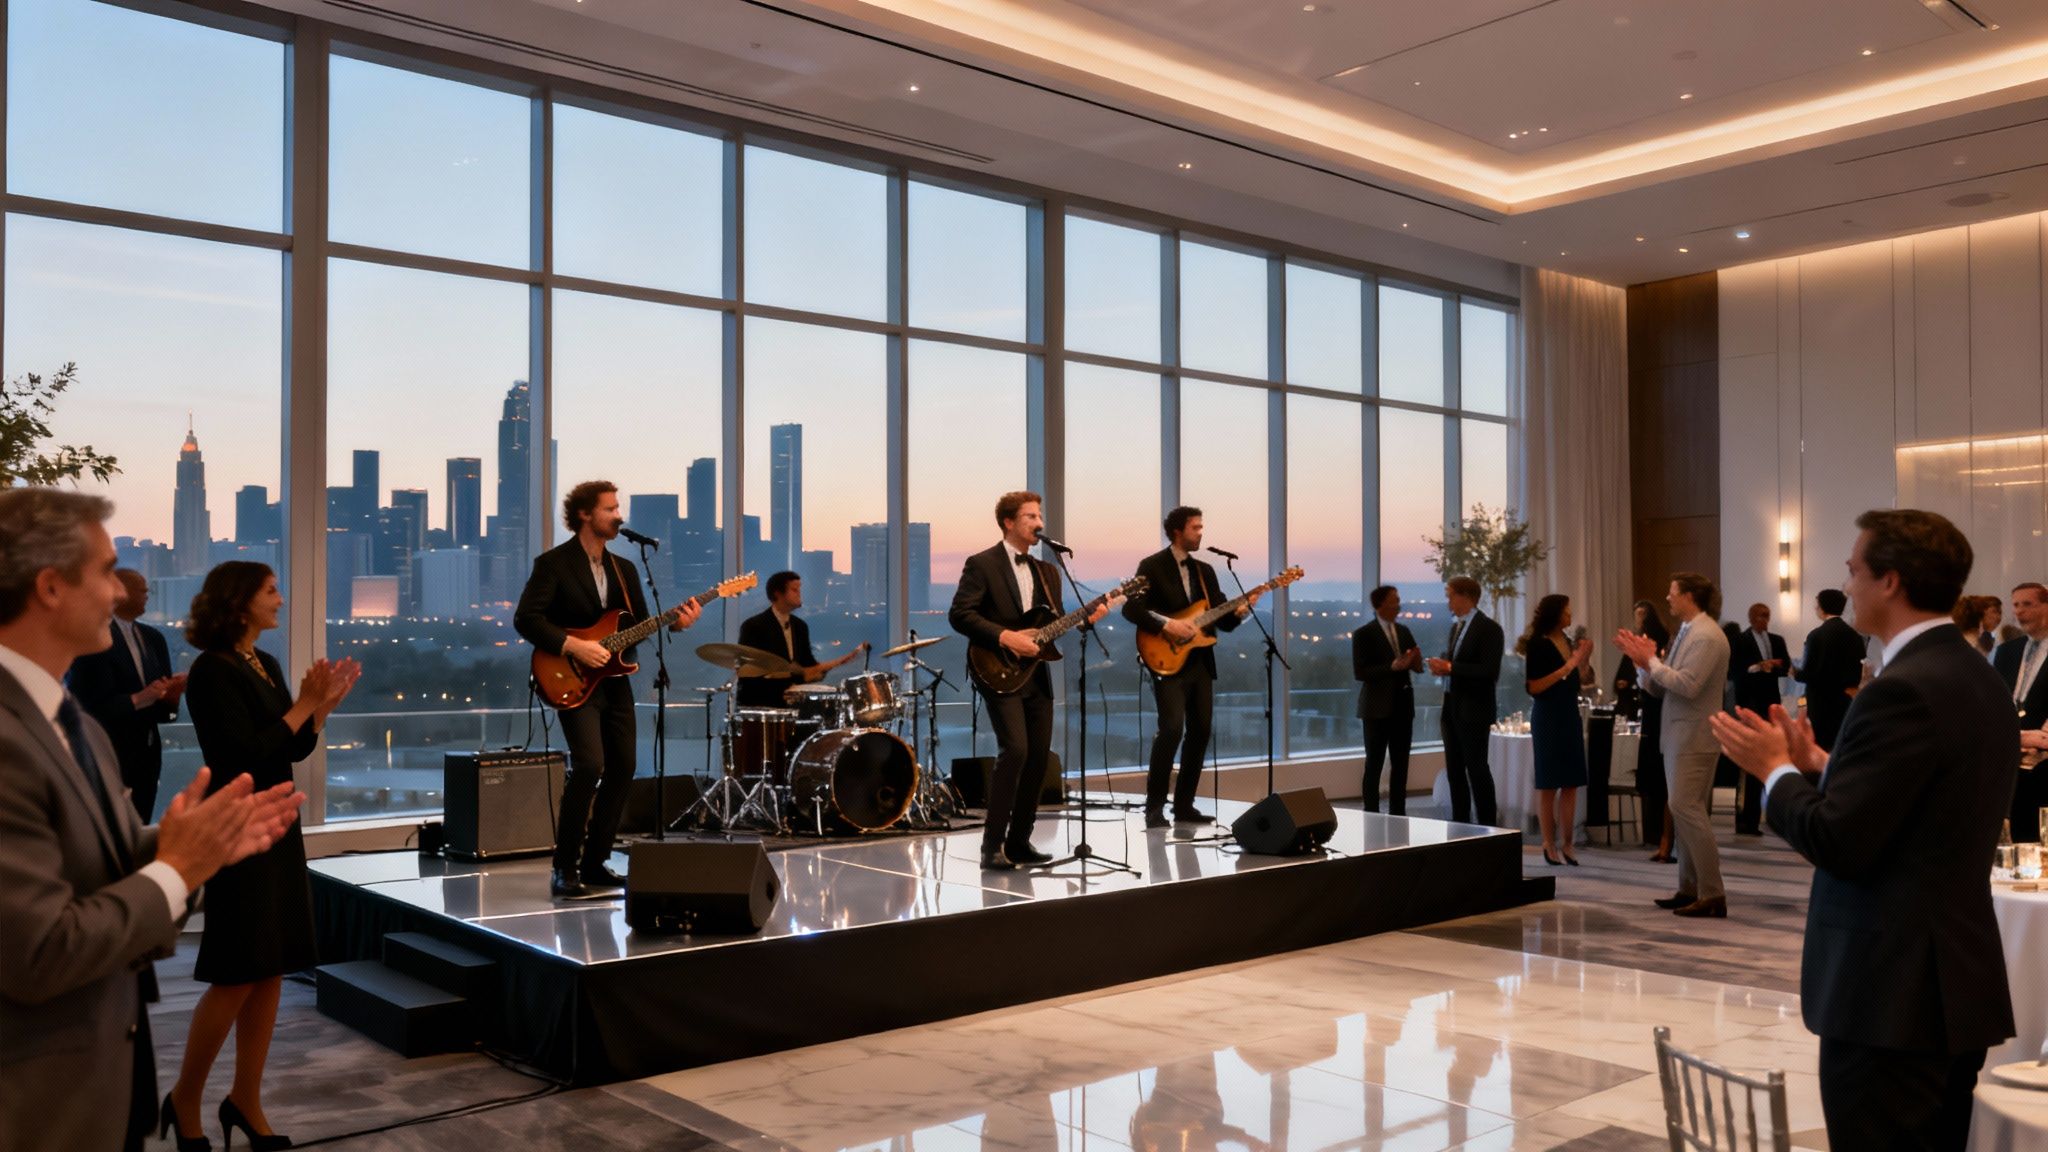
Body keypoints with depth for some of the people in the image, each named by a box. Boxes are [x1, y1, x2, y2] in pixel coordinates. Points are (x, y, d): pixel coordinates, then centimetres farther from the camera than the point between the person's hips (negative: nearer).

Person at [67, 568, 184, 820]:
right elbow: (92, 707, -16)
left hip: (146, 757, 6)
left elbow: (162, 705, 10)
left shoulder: (153, 638, 11)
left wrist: (171, 695, -11)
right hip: (109, 757, -6)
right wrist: (139, 699, -28)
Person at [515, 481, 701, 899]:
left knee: (622, 771, 4)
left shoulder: (624, 568, 14)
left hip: (615, 682, 7)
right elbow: (525, 618, -13)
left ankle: (595, 861, 17)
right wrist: (572, 646, -21)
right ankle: (565, 868, -9)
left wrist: (674, 622, -6)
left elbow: (640, 625, 13)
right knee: (590, 764, -21)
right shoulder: (553, 563, -5)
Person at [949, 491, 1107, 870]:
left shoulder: (1047, 571, 16)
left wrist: (1086, 618, -3)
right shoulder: (982, 564, -5)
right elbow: (959, 615, -12)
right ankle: (993, 845, -11)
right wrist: (1005, 637, -20)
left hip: (1037, 676, 7)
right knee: (1015, 750, -19)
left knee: (1038, 757, 4)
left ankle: (1019, 841, 15)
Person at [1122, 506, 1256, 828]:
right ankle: (1154, 806, -8)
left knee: (1201, 731, 5)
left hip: (1201, 662, 7)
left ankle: (1184, 805, 14)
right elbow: (1130, 609, -12)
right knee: (1172, 727, -18)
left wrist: (1240, 611, -9)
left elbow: (1222, 621, 12)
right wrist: (1167, 624, -21)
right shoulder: (1152, 566, -3)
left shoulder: (1205, 571, 15)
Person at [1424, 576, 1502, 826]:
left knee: (1477, 768, -5)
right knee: (1454, 770, 12)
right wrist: (1442, 666, 0)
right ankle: (1460, 823, 19)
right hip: (1451, 707, 8)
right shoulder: (1456, 626, 14)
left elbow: (1489, 671, -20)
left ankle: (1488, 826, 1)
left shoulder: (1488, 628, -11)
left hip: (1473, 710, -8)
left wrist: (1450, 667, -19)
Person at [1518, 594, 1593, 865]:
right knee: (1548, 785, -1)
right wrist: (1567, 666, -17)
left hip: (1570, 718, 6)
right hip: (1547, 720, -6)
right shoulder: (1538, 645, -9)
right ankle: (1548, 845, 4)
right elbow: (1533, 688, -16)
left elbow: (1578, 681, 14)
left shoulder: (1567, 642, 11)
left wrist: (1584, 660, -1)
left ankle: (1566, 844, 9)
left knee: (1571, 783, 4)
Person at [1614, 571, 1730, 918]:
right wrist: (1643, 660, -2)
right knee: (1684, 811, 12)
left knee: (1686, 808, -13)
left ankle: (1712, 894, -10)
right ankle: (1689, 889, 17)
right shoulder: (1685, 633, 15)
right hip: (1678, 735, 10)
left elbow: (1687, 685, -24)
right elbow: (1655, 687, 14)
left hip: (1694, 737, -10)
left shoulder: (1705, 636, -13)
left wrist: (1651, 661, -15)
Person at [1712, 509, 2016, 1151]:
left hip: (1892, 994, -10)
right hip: (1960, 983, 10)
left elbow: (1838, 842, -22)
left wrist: (1775, 770, -7)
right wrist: (1819, 765, 12)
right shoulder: (1979, 680, 11)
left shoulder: (1904, 690, -20)